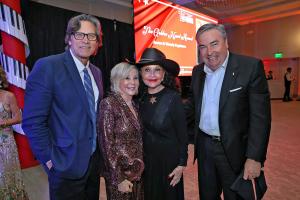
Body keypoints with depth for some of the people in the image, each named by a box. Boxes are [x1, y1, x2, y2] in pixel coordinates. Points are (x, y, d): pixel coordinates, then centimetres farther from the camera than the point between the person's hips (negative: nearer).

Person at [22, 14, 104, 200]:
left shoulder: (96, 72, 6)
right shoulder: (48, 67, -15)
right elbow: (33, 121, -16)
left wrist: (100, 149, 7)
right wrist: (51, 160, -13)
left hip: (95, 158, 7)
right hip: (67, 164, -6)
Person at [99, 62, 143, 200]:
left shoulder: (135, 105, 4)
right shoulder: (109, 104, -16)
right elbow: (107, 144, -17)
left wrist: (140, 168, 8)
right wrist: (118, 179, -15)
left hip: (137, 172, 6)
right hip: (120, 174, -6)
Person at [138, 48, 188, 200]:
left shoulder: (173, 98, -17)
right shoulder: (140, 98, -4)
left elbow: (182, 135, -12)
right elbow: (140, 132, 5)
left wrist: (181, 164, -11)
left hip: (168, 160, -4)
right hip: (145, 160, 4)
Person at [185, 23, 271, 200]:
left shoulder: (251, 66, -13)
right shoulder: (197, 71, 4)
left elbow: (260, 116, -15)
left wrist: (255, 157, -17)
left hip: (234, 149, -4)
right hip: (204, 146, 5)